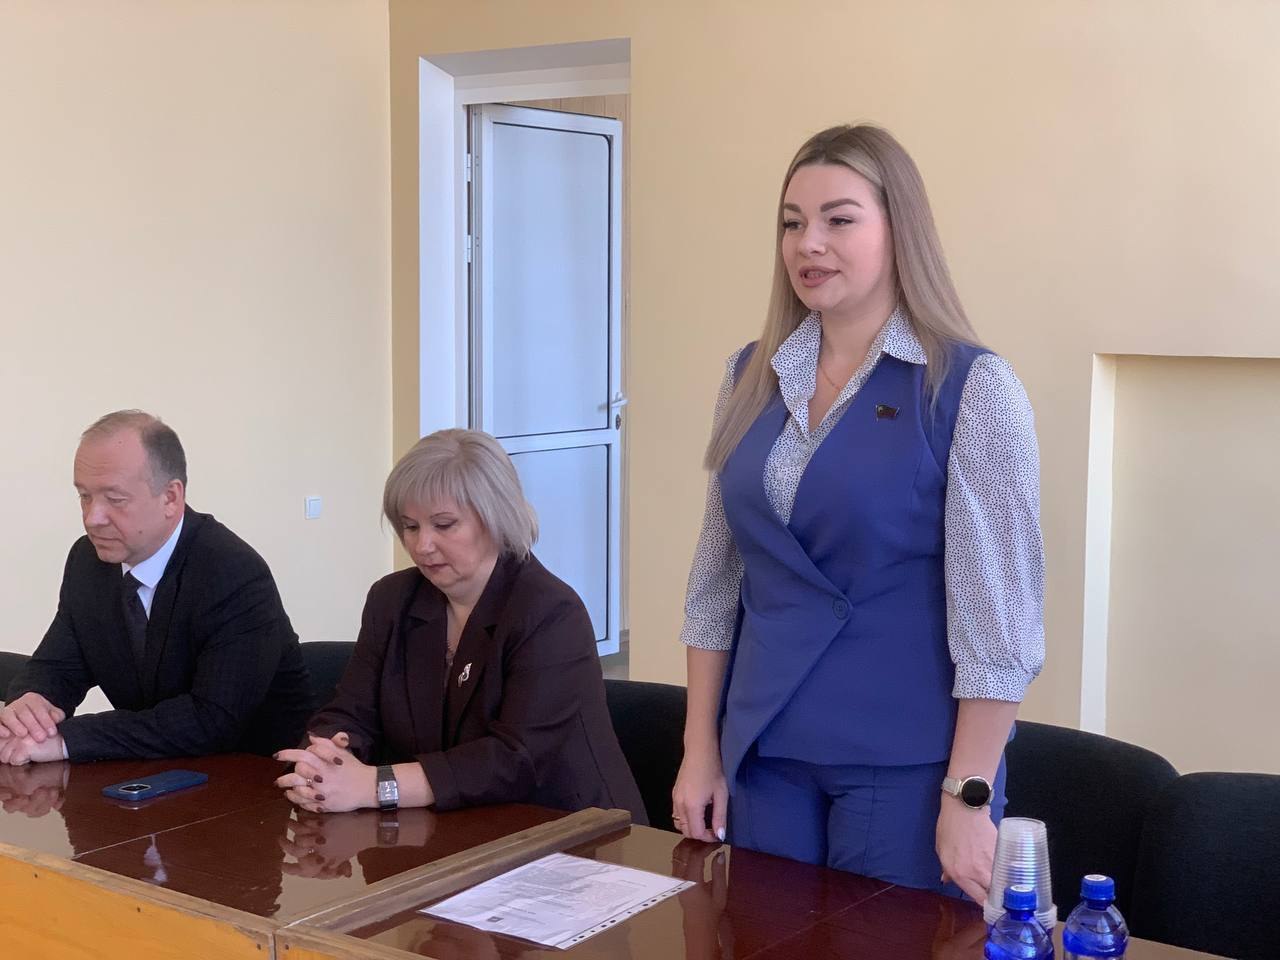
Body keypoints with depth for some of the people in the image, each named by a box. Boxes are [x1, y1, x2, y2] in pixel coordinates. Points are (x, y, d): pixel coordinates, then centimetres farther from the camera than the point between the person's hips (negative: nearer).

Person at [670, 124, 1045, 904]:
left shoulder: (971, 387, -11)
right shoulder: (753, 377, 5)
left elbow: (997, 608, -12)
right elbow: (718, 575, 9)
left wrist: (968, 796, -14)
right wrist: (702, 748, 7)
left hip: (907, 765, -4)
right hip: (765, 752, 5)